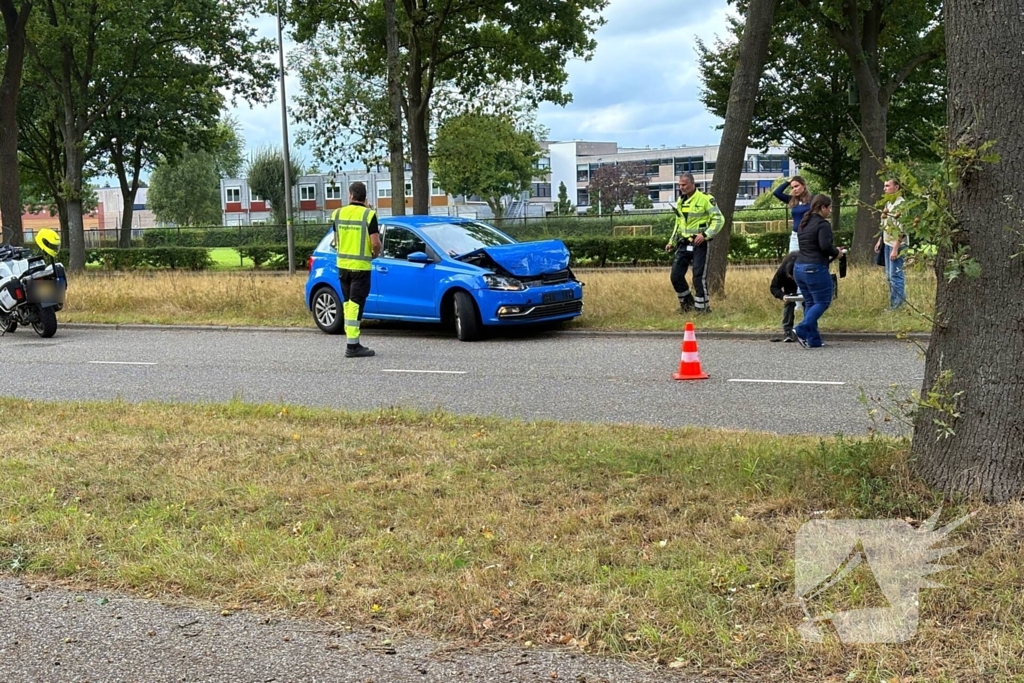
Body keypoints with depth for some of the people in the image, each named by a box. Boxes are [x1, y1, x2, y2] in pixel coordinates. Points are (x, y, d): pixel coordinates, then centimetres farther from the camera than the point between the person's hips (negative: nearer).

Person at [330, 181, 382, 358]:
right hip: (360, 266, -5)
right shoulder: (369, 215, -11)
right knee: (356, 305, -5)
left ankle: (353, 342, 19)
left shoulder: (338, 213, 3)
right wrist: (375, 254, 6)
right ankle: (352, 346, -6)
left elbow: (336, 241, 11)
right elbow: (375, 244, -15)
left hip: (342, 264, 5)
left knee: (348, 303, 14)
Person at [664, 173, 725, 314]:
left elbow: (719, 219, -12)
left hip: (699, 244, -7)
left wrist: (705, 235, -21)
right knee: (676, 276, 3)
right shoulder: (680, 201, 13)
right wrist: (672, 241, 19)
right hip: (684, 244, 7)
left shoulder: (705, 199, -10)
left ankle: (703, 307, 6)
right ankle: (686, 302, 22)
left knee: (699, 277, -7)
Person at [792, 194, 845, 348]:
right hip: (815, 269, -9)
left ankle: (813, 340, 8)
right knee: (822, 302, -1)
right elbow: (825, 246, -21)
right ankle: (802, 329, -17)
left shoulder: (803, 224, 17)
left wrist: (832, 253, 19)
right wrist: (836, 253, -1)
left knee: (810, 303, 11)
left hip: (799, 268, 9)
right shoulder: (823, 224, -10)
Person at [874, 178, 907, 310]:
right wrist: (880, 241, 16)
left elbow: (902, 228, -19)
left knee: (895, 275, -7)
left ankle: (897, 305, -2)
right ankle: (893, 303, 20)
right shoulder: (889, 203, 12)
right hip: (887, 243, 9)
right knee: (889, 276, 12)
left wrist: (895, 248, -22)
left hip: (896, 244, -9)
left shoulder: (901, 203, -15)